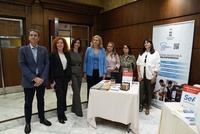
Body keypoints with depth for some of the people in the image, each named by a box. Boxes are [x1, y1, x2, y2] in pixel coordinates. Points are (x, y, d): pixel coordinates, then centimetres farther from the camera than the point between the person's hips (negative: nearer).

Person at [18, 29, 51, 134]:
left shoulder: (43, 49, 4)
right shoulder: (23, 49, -2)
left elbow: (47, 64, 0)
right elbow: (22, 65, -9)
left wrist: (42, 78, -12)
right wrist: (34, 78, -18)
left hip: (41, 79, 2)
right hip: (29, 80, -2)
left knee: (41, 100, 16)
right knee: (28, 102, 10)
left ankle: (42, 118, 34)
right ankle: (27, 123, 28)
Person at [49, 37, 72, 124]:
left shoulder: (67, 54, 9)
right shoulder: (53, 54, -5)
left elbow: (69, 66, 10)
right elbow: (51, 68, -8)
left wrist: (70, 78, 7)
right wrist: (52, 81, -12)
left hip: (65, 77, 5)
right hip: (57, 78, -5)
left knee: (64, 96, 10)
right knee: (60, 97, -3)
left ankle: (63, 113, 26)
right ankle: (60, 116, 11)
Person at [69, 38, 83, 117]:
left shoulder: (81, 53, 10)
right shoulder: (69, 52, -7)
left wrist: (82, 72, 14)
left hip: (79, 73, 6)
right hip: (72, 73, -6)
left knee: (77, 92, 11)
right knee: (76, 92, -7)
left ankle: (74, 108, 27)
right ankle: (78, 111, 4)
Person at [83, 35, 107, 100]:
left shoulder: (102, 50, 2)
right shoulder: (88, 49, -1)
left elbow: (104, 62, 4)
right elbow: (85, 61, 2)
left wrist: (104, 73, -1)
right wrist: (84, 72, -1)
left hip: (99, 72, 1)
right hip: (90, 72, -1)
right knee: (90, 88, 8)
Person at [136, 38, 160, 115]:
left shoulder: (155, 53, -1)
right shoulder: (141, 53, 11)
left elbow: (157, 66, -5)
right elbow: (138, 64, 7)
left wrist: (154, 76, -12)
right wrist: (139, 75, -2)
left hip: (150, 76, -2)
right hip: (142, 76, 3)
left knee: (149, 92, 8)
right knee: (141, 91, 2)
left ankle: (147, 107, 25)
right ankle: (140, 104, 24)